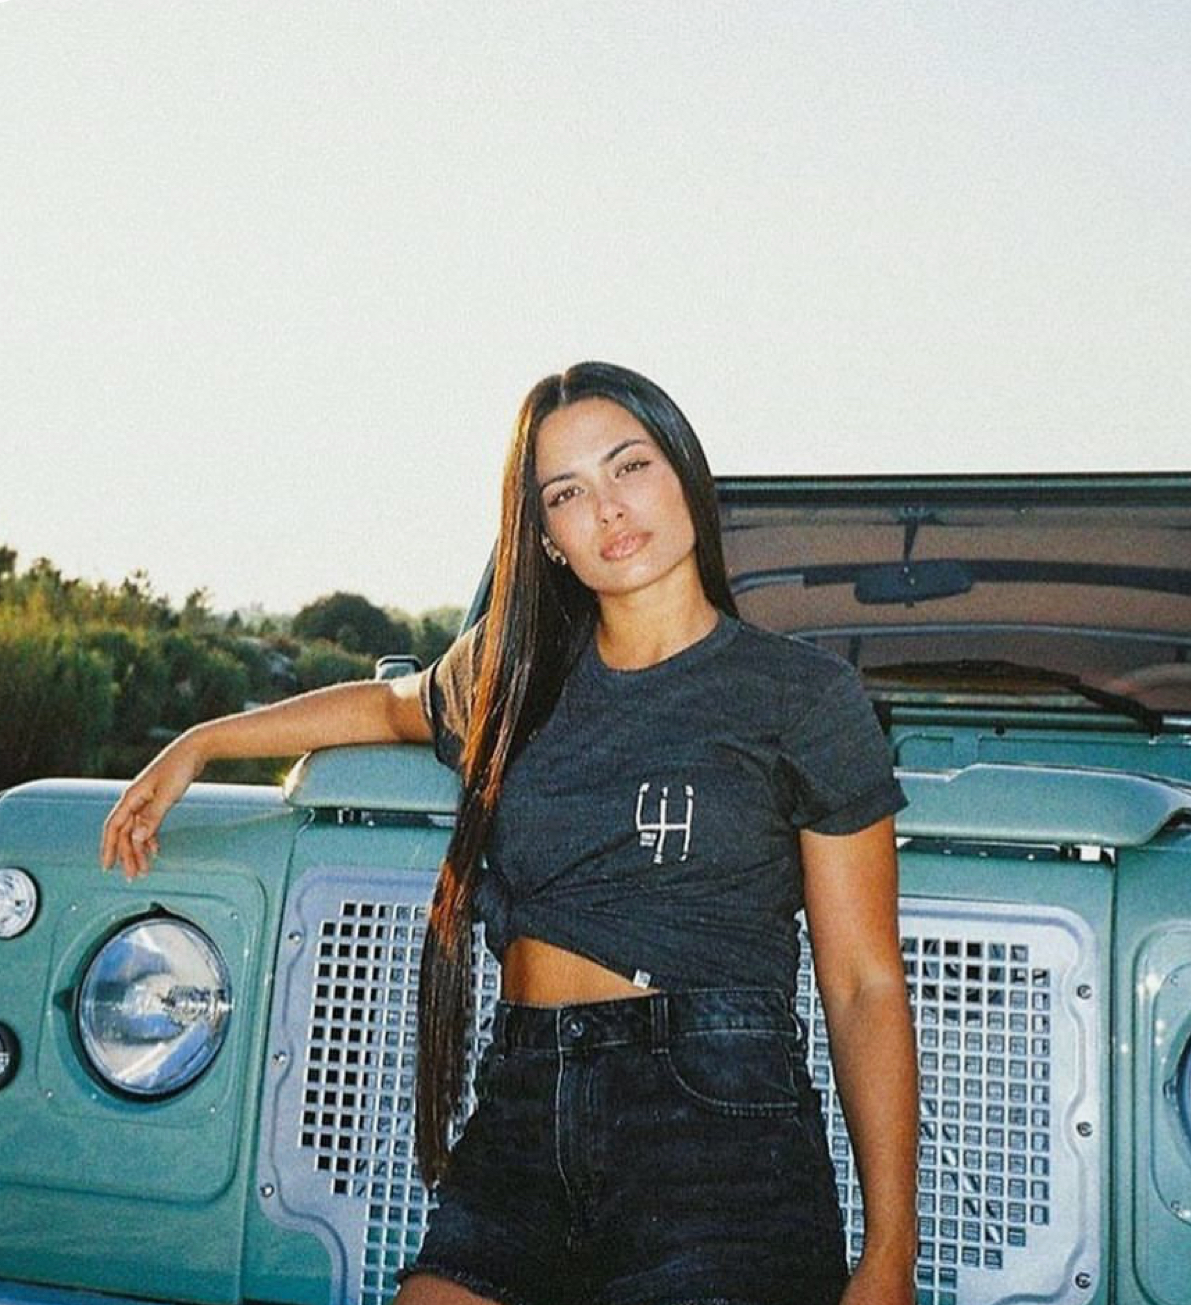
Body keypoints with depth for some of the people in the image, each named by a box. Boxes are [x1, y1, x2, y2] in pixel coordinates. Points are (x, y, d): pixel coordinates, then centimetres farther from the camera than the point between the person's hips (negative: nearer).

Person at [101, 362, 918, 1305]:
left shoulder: (806, 694, -2)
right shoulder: (511, 668, 10)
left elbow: (866, 988, -2)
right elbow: (397, 704, 34)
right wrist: (198, 747, 34)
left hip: (720, 1131, -3)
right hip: (520, 1126, 4)